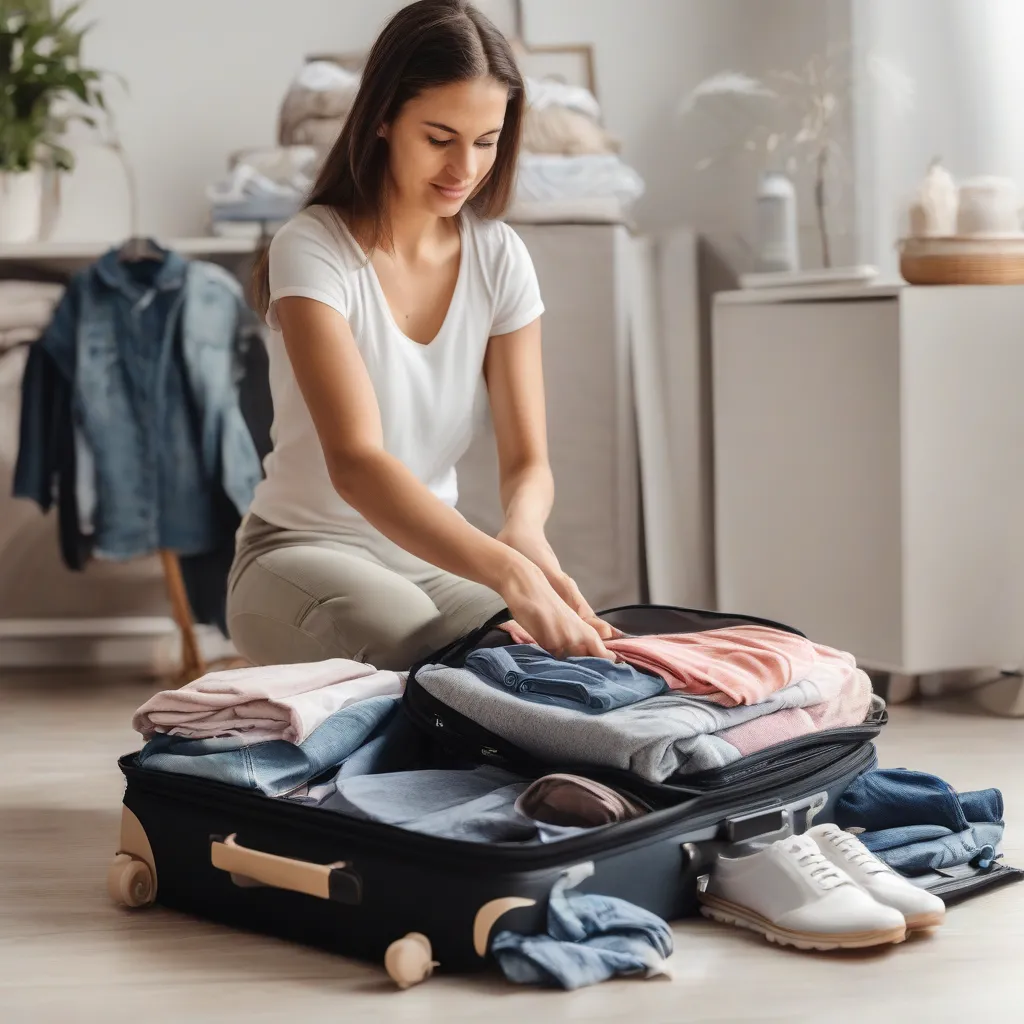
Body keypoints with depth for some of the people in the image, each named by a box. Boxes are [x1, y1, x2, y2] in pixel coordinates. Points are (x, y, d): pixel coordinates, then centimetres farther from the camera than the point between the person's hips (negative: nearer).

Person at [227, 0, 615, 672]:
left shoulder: (499, 257, -3)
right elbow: (354, 463, -32)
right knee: (408, 631, -36)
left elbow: (527, 459, -7)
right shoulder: (313, 251, -19)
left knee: (535, 645, -26)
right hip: (304, 552, -4)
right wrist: (509, 573, -47)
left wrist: (523, 530, -34)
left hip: (434, 555, 4)